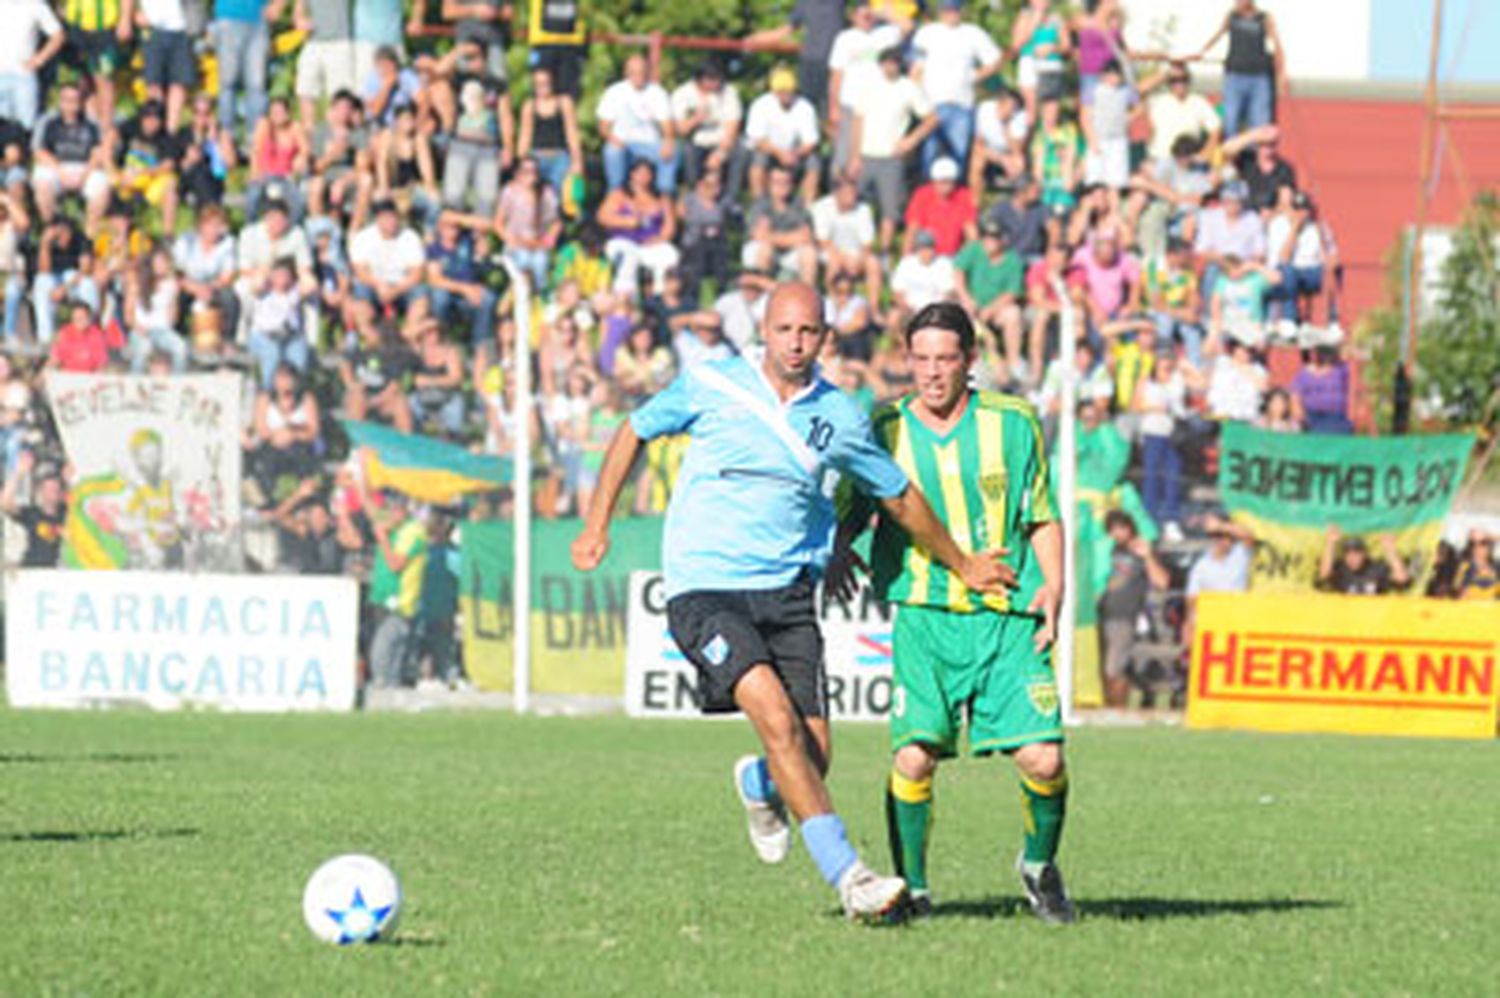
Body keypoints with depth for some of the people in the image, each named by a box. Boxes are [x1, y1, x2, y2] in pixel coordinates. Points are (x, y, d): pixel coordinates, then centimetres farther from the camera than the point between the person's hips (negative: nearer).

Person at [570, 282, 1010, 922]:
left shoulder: (840, 418, 4)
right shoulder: (709, 386, -2)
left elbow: (900, 498, 19)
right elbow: (634, 433, 14)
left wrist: (964, 567, 28)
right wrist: (597, 525, 11)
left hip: (787, 591, 3)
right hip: (704, 587, -3)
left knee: (812, 752, -7)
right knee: (774, 711, -24)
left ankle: (760, 785, 33)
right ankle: (846, 874, -24)